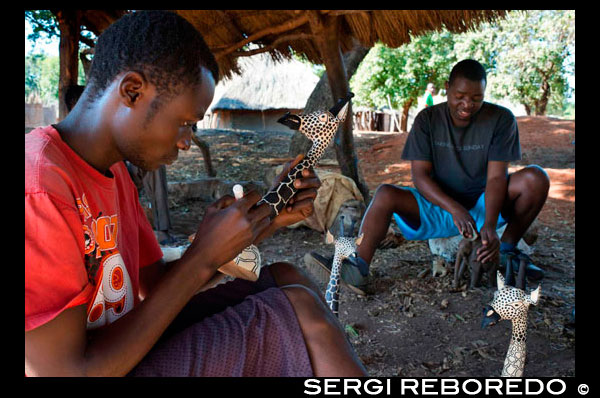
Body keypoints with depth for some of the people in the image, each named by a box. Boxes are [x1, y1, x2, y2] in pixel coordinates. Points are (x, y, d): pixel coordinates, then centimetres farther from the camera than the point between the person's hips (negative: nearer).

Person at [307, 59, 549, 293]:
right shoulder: (428, 119, -6)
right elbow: (420, 176, -13)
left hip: (484, 206, 0)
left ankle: (508, 250, -6)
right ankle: (358, 266, -38)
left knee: (536, 178, -25)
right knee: (385, 194, -25)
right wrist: (455, 209, -29)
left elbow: (496, 178, -14)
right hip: (438, 207, 0)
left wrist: (490, 226, -31)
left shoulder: (501, 119, -7)